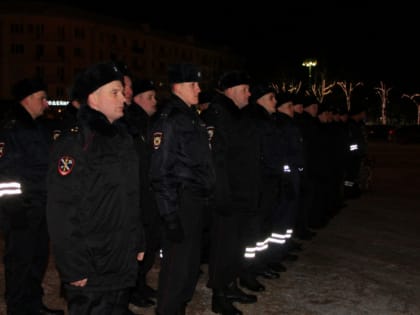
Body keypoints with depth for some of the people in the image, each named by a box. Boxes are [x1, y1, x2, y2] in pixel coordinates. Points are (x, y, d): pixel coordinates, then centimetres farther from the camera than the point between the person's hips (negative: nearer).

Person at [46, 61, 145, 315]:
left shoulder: (124, 138, 9)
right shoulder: (73, 143, -15)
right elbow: (61, 212, -19)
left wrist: (138, 242, 16)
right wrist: (74, 268, -19)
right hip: (91, 269, -7)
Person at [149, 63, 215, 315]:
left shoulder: (193, 117, 15)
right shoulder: (169, 120, -12)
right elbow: (160, 171, -16)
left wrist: (206, 198, 16)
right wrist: (170, 214, -19)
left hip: (197, 201, 9)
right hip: (182, 202, -9)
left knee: (192, 262, 17)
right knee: (179, 265, -2)